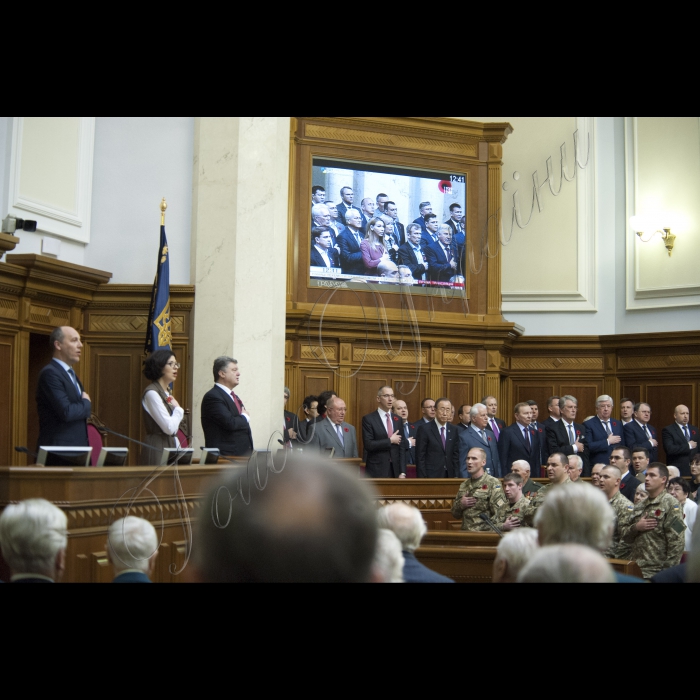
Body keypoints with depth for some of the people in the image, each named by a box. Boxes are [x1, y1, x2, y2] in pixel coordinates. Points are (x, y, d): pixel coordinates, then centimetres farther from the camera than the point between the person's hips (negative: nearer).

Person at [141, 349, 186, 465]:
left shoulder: (168, 393, 16)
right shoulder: (152, 393, -10)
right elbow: (169, 428, -17)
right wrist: (178, 409, -1)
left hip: (171, 447, 8)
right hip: (157, 450, -8)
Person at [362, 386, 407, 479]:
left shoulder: (398, 419, 11)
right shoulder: (368, 419, -3)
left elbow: (402, 447, 7)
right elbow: (368, 445, -13)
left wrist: (402, 472, 0)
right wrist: (390, 440, -11)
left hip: (395, 471, 4)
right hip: (377, 471, -4)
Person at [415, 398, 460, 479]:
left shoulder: (453, 430, 9)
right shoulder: (424, 429, -5)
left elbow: (455, 455, 12)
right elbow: (420, 457, -6)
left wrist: (456, 476, 3)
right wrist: (422, 478, -11)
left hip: (449, 476, 4)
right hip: (431, 476, -4)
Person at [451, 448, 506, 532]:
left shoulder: (493, 483, -1)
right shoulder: (464, 485, 18)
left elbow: (499, 513, -8)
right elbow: (455, 515, 23)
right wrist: (461, 504, 4)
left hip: (485, 534, -4)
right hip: (465, 533, 5)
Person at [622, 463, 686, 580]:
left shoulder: (671, 504, -6)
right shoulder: (639, 506, 15)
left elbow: (677, 542, -13)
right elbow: (626, 538, 17)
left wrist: (668, 572, -16)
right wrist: (636, 527, -4)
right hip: (637, 571, 6)